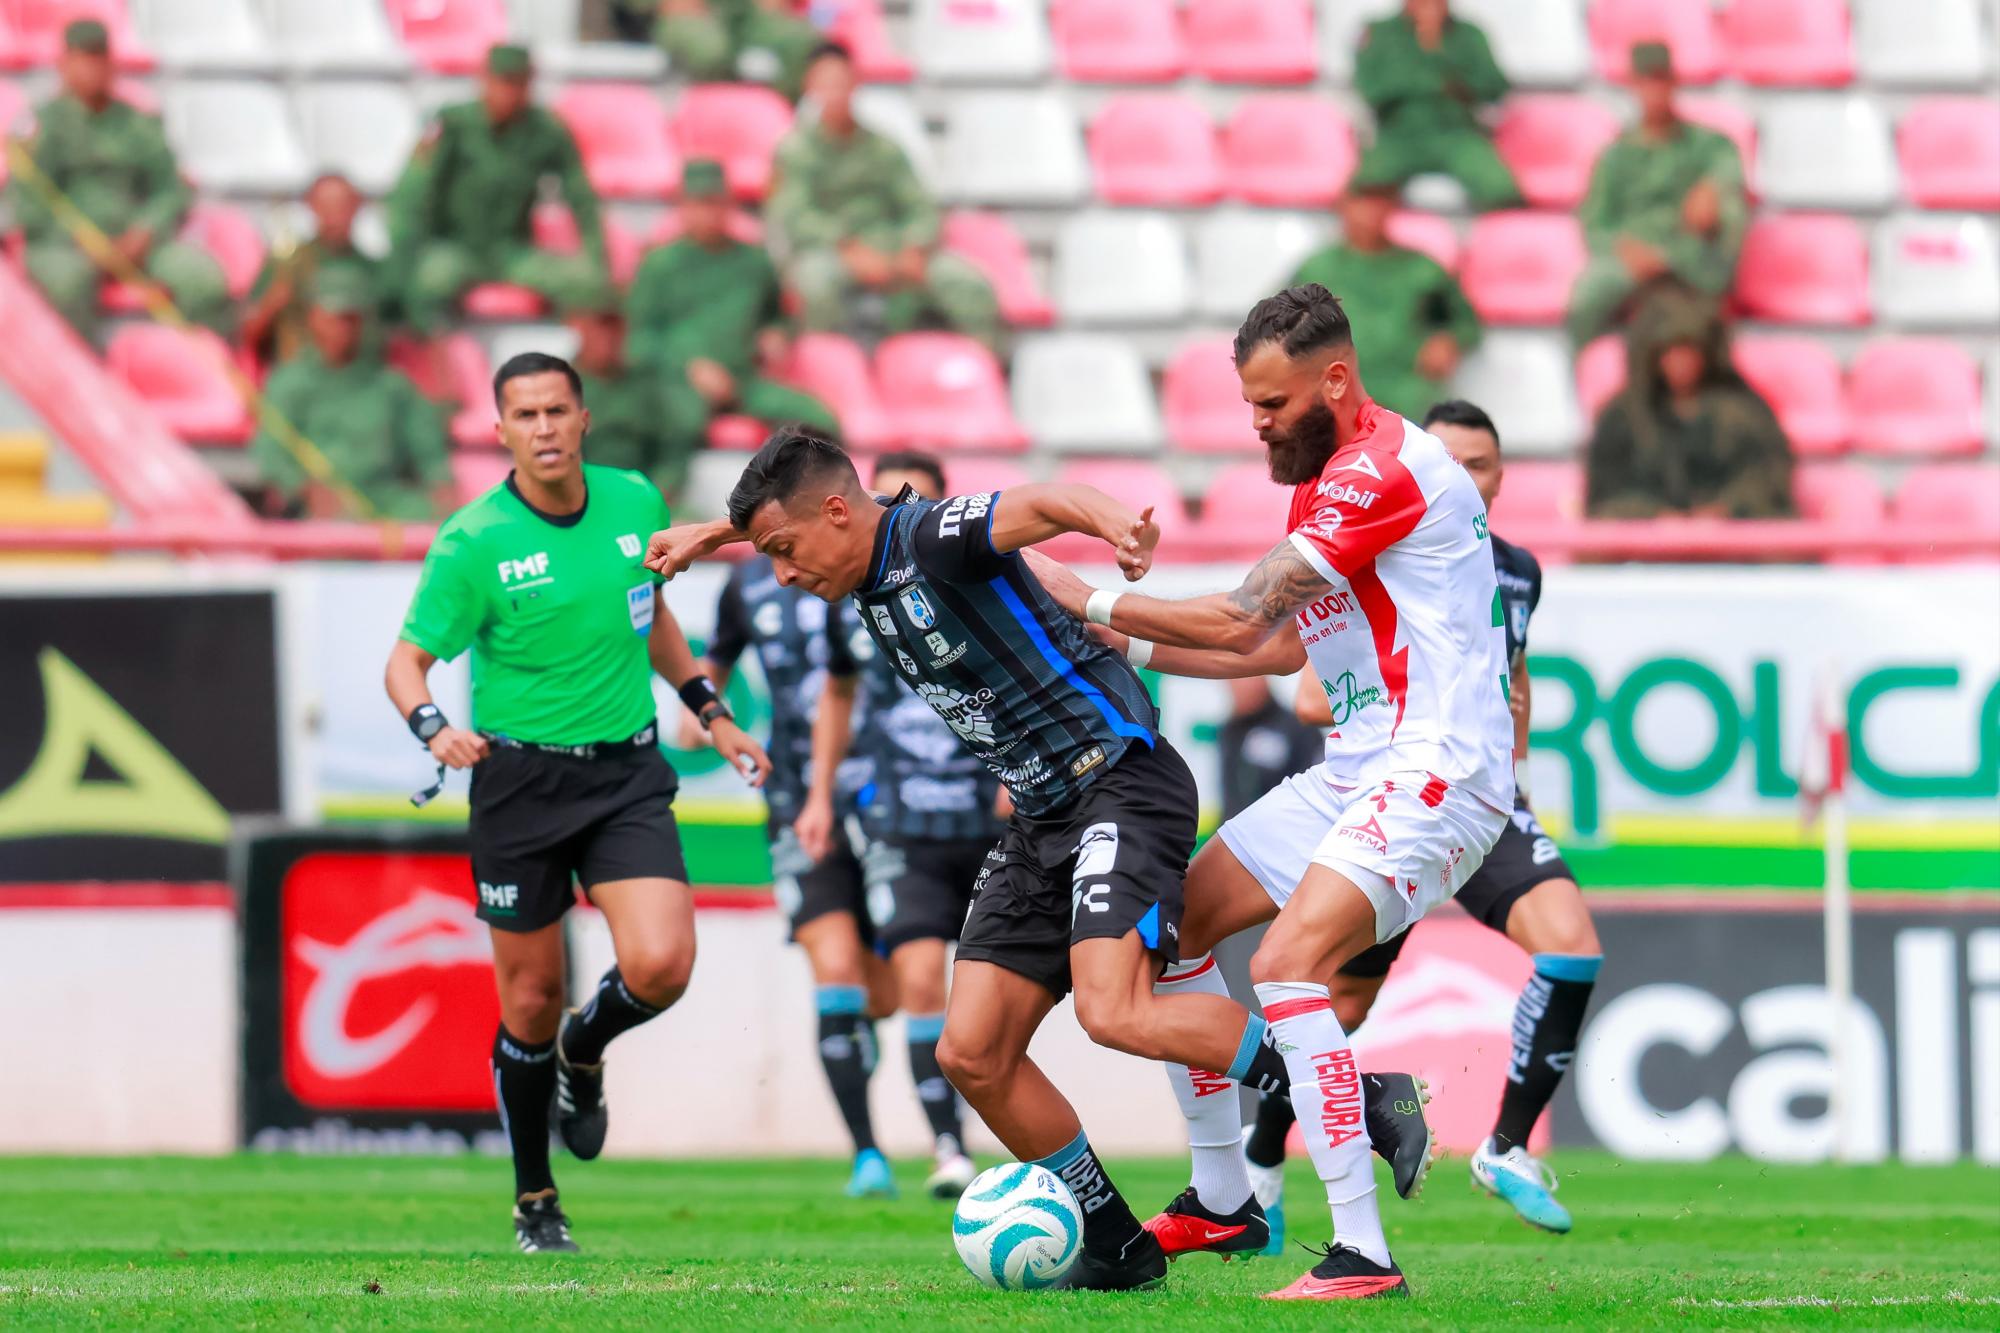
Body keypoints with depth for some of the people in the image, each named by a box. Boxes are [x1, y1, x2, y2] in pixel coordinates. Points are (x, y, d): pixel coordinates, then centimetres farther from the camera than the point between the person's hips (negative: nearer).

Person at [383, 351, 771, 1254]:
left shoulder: (634, 503, 1)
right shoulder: (473, 543, -11)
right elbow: (407, 661, -7)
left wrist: (710, 713, 19)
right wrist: (435, 729, -27)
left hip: (626, 773, 2)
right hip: (520, 779, -2)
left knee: (660, 966, -18)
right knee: (531, 1001, 3)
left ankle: (584, 1052, 18)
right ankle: (535, 1204, 23)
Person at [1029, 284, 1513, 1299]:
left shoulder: (1386, 466, -17)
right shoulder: (1324, 477, 16)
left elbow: (1243, 621, -18)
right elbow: (1285, 645, 24)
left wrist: (1088, 601, -9)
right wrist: (1131, 647, 16)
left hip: (1437, 772, -11)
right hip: (1360, 768, 11)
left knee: (1285, 961, -25)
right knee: (1179, 920, 13)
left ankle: (1362, 1254, -24)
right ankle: (1218, 1198, 24)